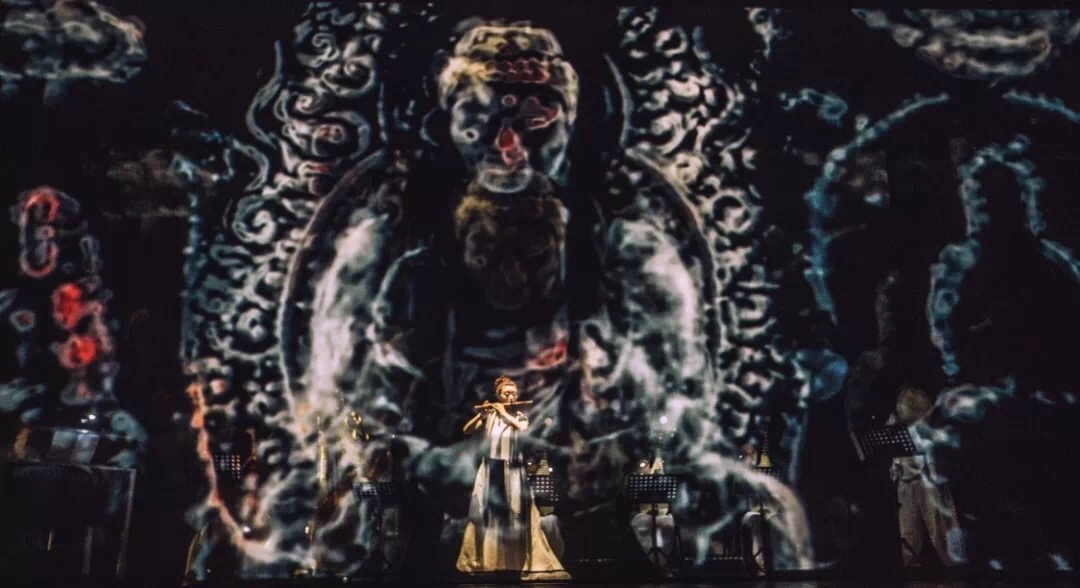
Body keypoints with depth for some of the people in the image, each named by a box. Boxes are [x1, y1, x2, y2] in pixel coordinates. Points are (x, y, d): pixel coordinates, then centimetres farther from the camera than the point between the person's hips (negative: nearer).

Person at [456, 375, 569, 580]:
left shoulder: (520, 416, 4)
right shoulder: (489, 415, 5)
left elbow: (525, 430, -17)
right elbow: (467, 431, -3)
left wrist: (505, 414, -17)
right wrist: (481, 415, -17)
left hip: (513, 471, -1)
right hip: (490, 471, 1)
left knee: (519, 516, -5)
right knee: (484, 514, 5)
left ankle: (534, 563, -4)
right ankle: (479, 561, 16)